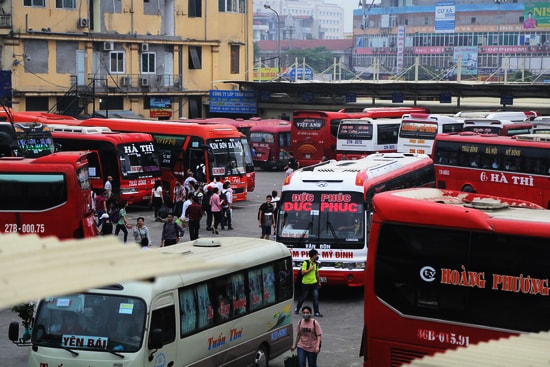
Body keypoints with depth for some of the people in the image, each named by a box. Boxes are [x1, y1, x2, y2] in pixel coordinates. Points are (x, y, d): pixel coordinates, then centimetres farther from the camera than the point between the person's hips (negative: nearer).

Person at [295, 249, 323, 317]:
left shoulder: (316, 264, 6)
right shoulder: (306, 262, -14)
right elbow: (303, 272, -19)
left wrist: (319, 282, 19)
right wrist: (310, 269, -20)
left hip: (314, 283, 5)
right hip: (306, 283, -5)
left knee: (316, 298, -3)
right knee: (303, 297, 8)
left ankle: (316, 312, 0)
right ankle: (296, 309, 29)